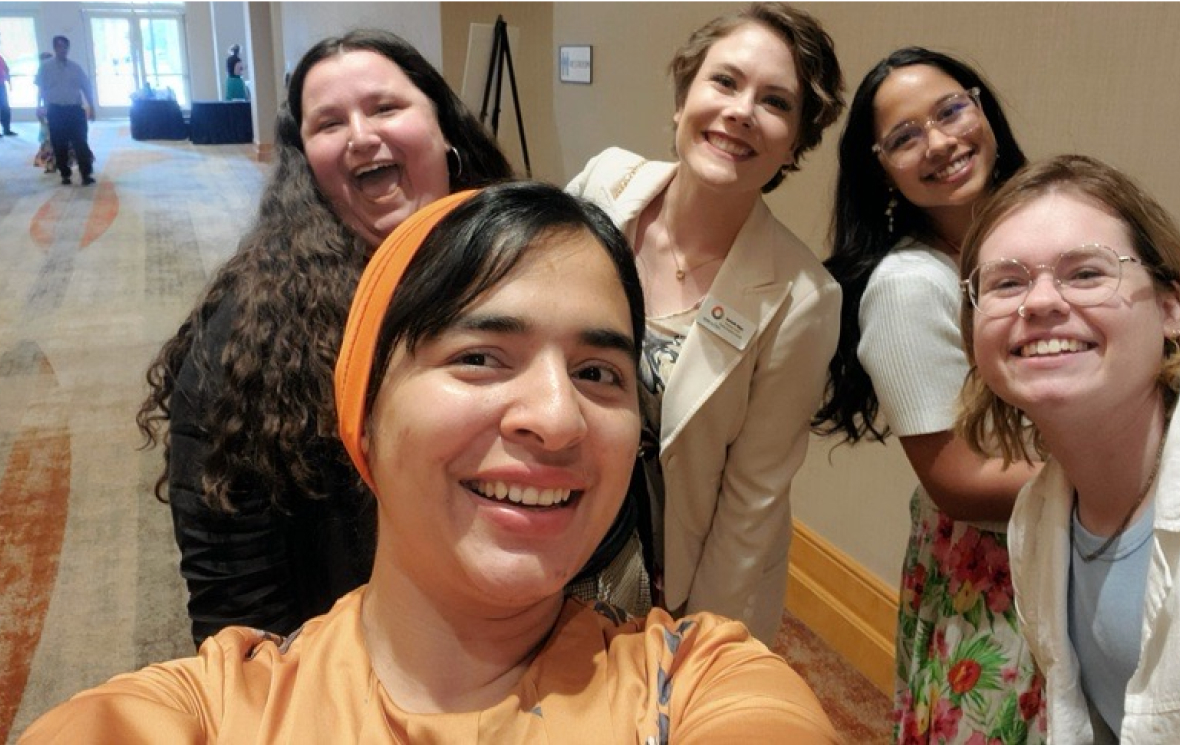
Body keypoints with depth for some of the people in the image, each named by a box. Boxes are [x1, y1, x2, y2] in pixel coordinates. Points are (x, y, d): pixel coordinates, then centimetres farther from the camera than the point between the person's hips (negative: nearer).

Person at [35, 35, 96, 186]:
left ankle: (86, 174, -8)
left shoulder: (76, 67, 9)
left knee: (80, 143, -7)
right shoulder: (45, 67, 5)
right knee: (60, 145, 3)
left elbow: (86, 87, 10)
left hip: (75, 109, 0)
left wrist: (91, 107, 5)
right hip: (55, 110, 0)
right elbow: (41, 88, 7)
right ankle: (65, 175, 11)